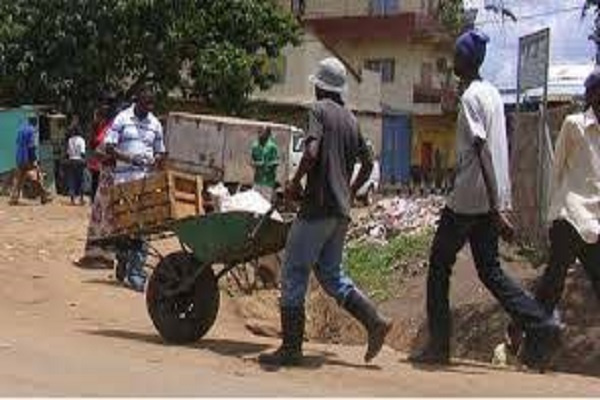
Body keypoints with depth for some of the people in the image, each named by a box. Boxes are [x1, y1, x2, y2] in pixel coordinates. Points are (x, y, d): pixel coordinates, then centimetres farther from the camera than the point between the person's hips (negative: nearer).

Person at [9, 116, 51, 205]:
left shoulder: (21, 129, 13)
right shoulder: (31, 130, -11)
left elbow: (18, 143, 18)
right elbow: (31, 146, -17)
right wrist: (34, 160, -18)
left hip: (19, 158, 8)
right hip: (28, 158, -8)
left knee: (18, 178, 9)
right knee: (36, 177, -1)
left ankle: (14, 199, 5)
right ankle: (44, 197, 2)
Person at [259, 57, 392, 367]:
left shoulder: (320, 110, -5)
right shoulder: (351, 119, 17)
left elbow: (312, 152, -21)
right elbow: (367, 164, 21)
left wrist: (295, 182, -8)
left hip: (317, 206, -8)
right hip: (341, 211, 8)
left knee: (294, 274, -1)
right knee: (331, 274, 18)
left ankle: (291, 348, 1)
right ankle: (374, 321, 5)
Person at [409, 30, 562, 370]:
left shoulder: (470, 97, -13)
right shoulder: (493, 93, 14)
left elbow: (483, 153, -20)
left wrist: (497, 209, -24)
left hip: (467, 200, -8)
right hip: (490, 202, 8)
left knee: (440, 266, 5)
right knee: (490, 271, 11)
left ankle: (438, 346, 8)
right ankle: (542, 326, -3)